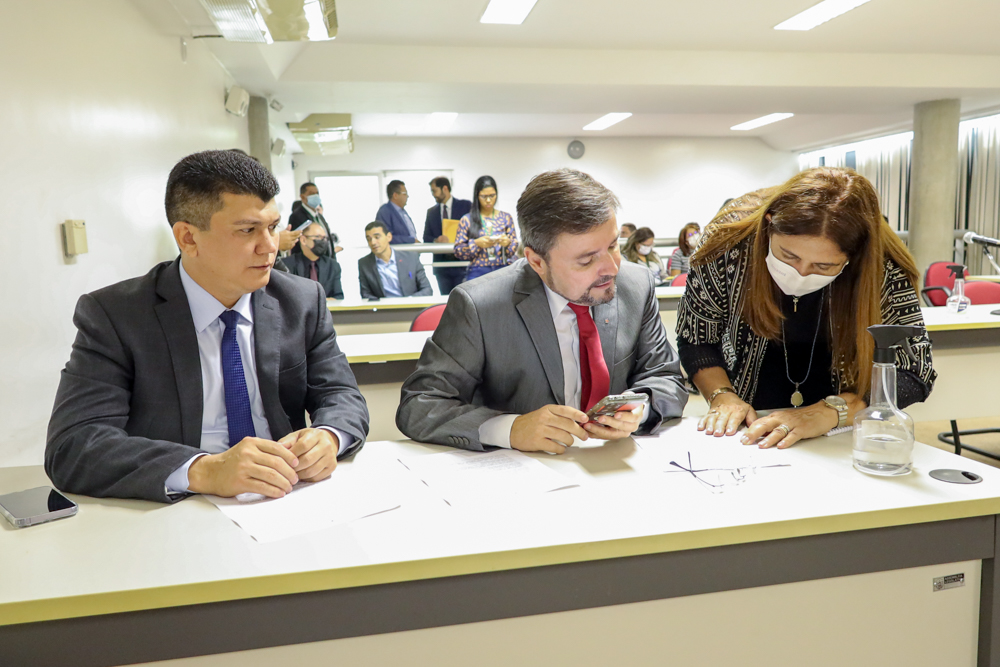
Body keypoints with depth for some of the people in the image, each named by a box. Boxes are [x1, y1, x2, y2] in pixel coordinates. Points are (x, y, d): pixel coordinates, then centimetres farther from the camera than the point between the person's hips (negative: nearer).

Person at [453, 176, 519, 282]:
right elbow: (458, 252, 1)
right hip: (477, 272, -1)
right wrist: (476, 243, -14)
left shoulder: (506, 218, 10)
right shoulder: (467, 219, 4)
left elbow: (514, 250, 10)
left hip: (502, 271, 2)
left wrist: (507, 243, -11)